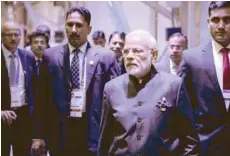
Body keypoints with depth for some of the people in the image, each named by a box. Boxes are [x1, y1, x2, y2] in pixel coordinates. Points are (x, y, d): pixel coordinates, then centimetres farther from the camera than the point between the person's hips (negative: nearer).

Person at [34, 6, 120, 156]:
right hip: (60, 133, 1)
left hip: (94, 133, -1)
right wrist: (41, 135, 2)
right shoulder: (50, 55, 5)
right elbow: (42, 97, 6)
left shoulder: (106, 56, 1)